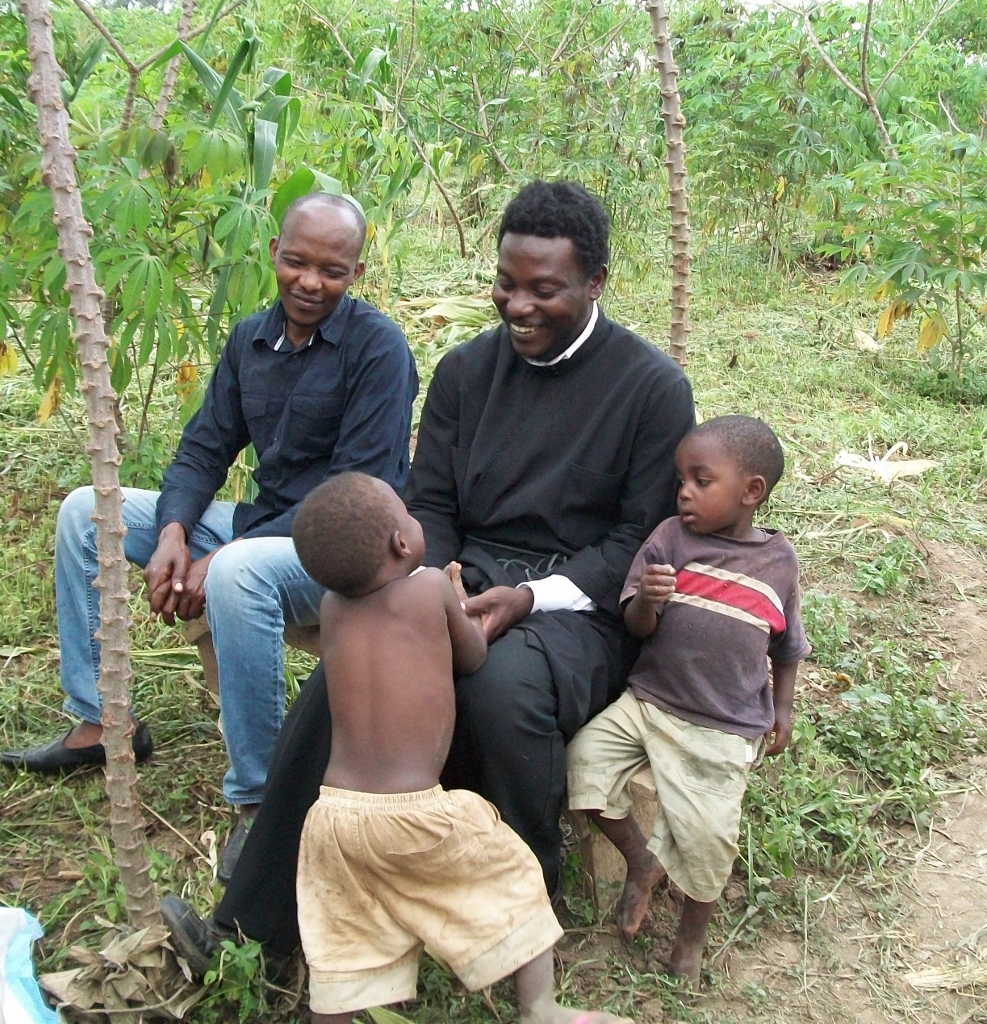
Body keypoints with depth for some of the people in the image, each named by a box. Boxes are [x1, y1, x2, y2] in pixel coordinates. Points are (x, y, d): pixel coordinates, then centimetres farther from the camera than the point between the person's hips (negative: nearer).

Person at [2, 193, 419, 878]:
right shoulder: (251, 340, 7)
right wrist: (174, 531, -13)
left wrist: (223, 555, -23)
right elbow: (204, 449, 10)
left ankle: (260, 798, -24)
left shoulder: (378, 346, -14)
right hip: (260, 529, 8)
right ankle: (97, 722, 8)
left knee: (239, 572, -40)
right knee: (84, 510, 4)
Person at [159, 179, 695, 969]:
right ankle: (256, 923, -13)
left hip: (578, 604, -3)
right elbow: (430, 506, 10)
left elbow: (643, 538, -5)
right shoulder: (466, 371, 10)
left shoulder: (654, 387, -3)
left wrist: (531, 598, -18)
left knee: (503, 689, -36)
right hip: (465, 583, 4)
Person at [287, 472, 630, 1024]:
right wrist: (460, 608, 26)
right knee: (515, 875, 17)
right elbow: (473, 658, 9)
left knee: (343, 948, 15)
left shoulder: (332, 605, 5)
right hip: (415, 812, -4)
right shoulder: (430, 588, -7)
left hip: (336, 812, 4)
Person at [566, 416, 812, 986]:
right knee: (586, 757, -15)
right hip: (649, 699, 2)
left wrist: (782, 711, 14)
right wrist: (648, 599, -26)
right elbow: (636, 625, -5)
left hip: (726, 728, -2)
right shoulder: (672, 539, -3)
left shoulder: (779, 560, 0)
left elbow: (786, 646, 15)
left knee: (705, 833, -9)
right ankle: (643, 862, 11)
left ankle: (694, 933, 23)